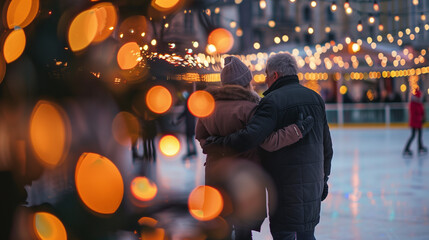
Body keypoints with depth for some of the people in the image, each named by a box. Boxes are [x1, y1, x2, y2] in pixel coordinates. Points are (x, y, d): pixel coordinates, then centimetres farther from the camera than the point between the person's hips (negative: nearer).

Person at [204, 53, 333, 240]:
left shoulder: (273, 101, -12)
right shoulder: (315, 98, 11)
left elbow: (249, 138, -26)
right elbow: (326, 147, 15)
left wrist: (217, 144, -12)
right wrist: (324, 179, 24)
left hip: (286, 183, -7)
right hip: (314, 181, 7)